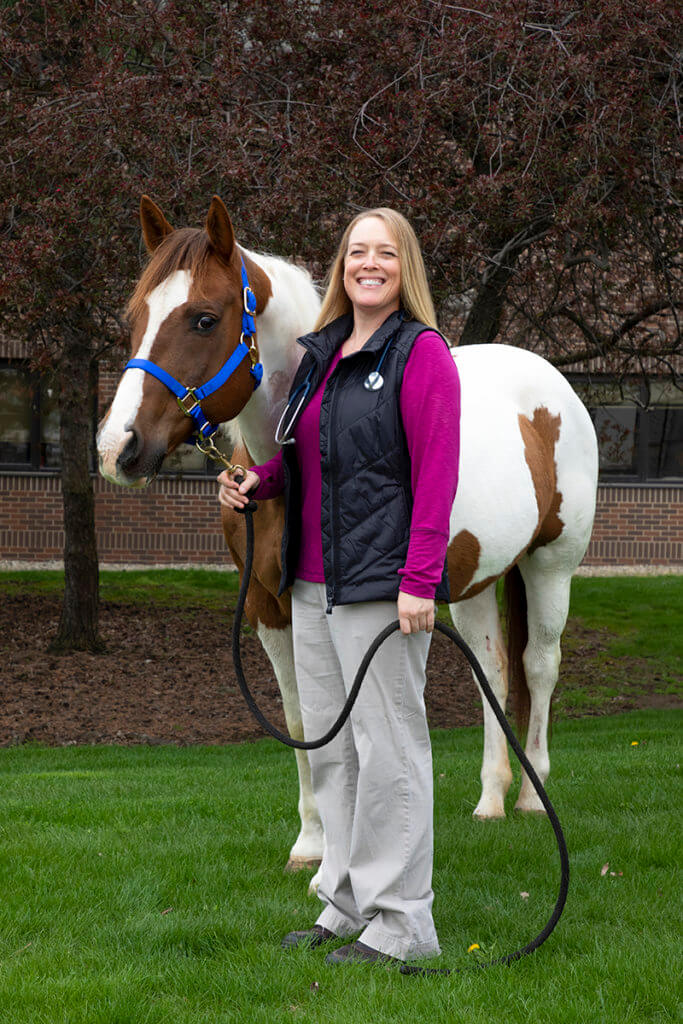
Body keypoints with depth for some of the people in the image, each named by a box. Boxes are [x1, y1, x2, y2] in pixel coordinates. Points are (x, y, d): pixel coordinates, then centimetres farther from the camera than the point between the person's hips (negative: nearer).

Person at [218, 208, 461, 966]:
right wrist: (256, 482, 4)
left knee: (387, 746, -5)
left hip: (379, 584, -9)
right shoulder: (321, 354, 14)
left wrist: (420, 582, -22)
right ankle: (348, 905, 24)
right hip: (313, 583, 9)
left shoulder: (421, 355, -10)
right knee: (328, 745, 14)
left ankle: (400, 922, 2)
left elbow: (436, 477, -16)